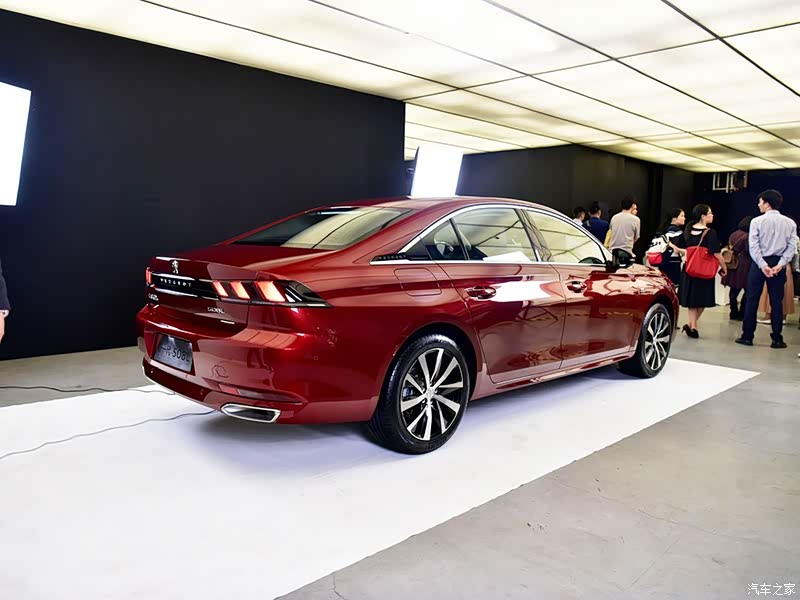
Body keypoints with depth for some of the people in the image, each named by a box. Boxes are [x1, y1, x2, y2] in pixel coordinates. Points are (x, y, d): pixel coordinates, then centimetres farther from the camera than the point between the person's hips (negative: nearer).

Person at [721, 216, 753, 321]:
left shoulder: (733, 235, 8)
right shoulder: (747, 236, -13)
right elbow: (749, 251, -15)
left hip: (733, 265, 7)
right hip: (744, 266, -7)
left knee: (734, 289, 12)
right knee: (747, 290, 2)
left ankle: (734, 313, 16)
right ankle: (741, 314, 2)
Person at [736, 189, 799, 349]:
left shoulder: (757, 221, -6)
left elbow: (754, 246, -12)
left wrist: (763, 265, -11)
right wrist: (780, 265, -8)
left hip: (759, 263, -2)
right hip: (779, 264, 3)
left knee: (752, 299, 5)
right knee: (776, 301, 7)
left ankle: (747, 336, 7)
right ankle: (777, 339, 9)